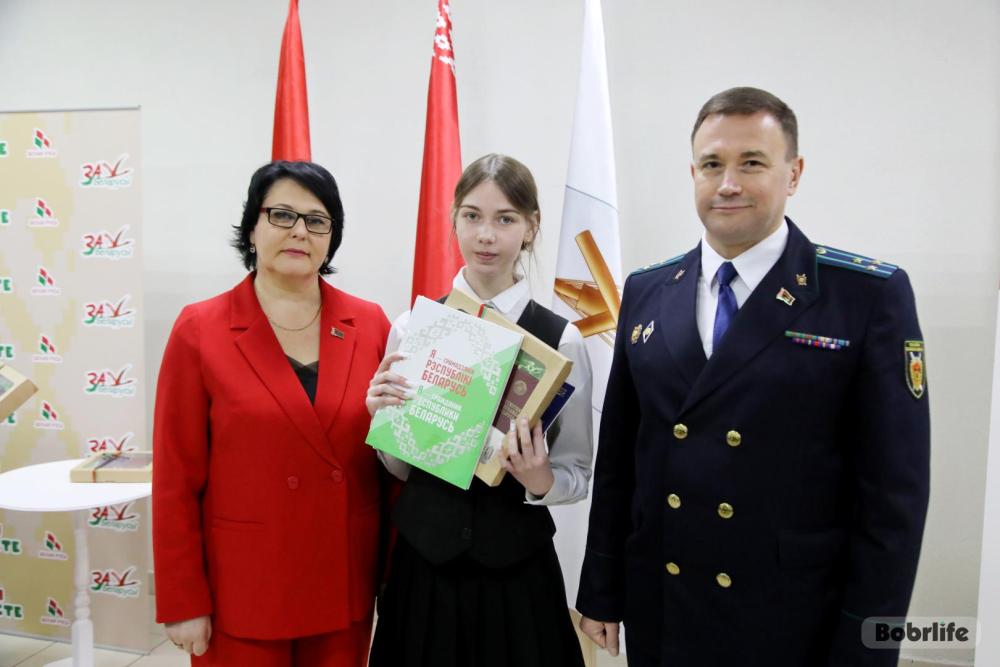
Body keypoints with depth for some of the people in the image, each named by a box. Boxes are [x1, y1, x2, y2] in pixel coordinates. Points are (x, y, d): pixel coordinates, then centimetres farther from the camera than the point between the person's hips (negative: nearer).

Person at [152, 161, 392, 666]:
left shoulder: (370, 324, -1)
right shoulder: (199, 330, -7)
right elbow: (176, 479, -5)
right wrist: (183, 602, -5)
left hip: (346, 585, 3)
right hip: (241, 590, -2)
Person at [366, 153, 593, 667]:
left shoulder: (560, 338, -12)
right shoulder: (412, 325, -4)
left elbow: (578, 473, -2)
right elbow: (400, 467, 5)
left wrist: (540, 480, -22)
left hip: (516, 567, -1)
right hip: (423, 556, 2)